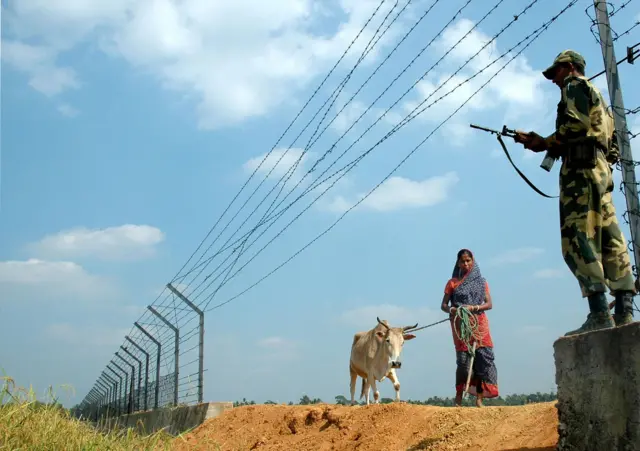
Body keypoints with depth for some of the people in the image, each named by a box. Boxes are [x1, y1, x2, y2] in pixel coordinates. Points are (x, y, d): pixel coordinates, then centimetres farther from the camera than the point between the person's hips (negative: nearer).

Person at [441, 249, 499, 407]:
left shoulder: (481, 282, 14)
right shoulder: (453, 282, 10)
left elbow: (489, 304, 5)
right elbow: (443, 305, 6)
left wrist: (473, 307, -12)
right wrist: (451, 310, -16)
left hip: (479, 324, 2)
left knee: (482, 359, -8)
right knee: (463, 360, -8)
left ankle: (479, 399, -4)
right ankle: (458, 399, -3)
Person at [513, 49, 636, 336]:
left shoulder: (575, 86, 4)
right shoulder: (595, 96, 32)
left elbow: (576, 125, -15)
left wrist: (544, 143, -3)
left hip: (582, 168, -10)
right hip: (601, 169, 10)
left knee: (579, 238, -15)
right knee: (609, 241, 3)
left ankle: (599, 313, -23)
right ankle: (624, 310, -1)